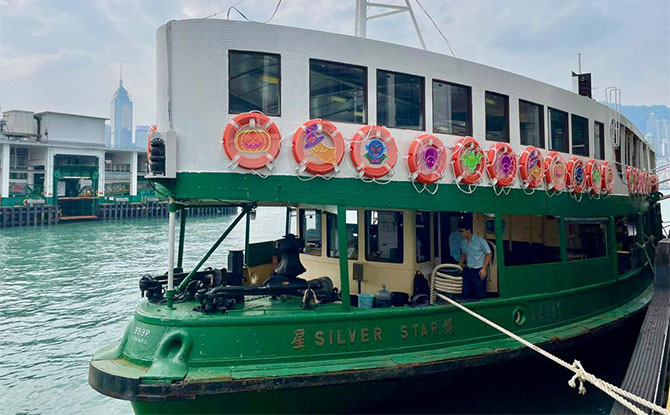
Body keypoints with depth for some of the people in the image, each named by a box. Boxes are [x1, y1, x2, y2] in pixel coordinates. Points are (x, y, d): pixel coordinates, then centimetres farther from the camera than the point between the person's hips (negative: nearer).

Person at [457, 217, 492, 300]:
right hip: (467, 271, 6)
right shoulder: (463, 242, 6)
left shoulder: (480, 241, -13)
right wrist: (459, 264, 7)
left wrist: (484, 269, -13)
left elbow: (488, 254, -8)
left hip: (479, 271, -6)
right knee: (465, 293, 7)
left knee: (480, 294, 0)